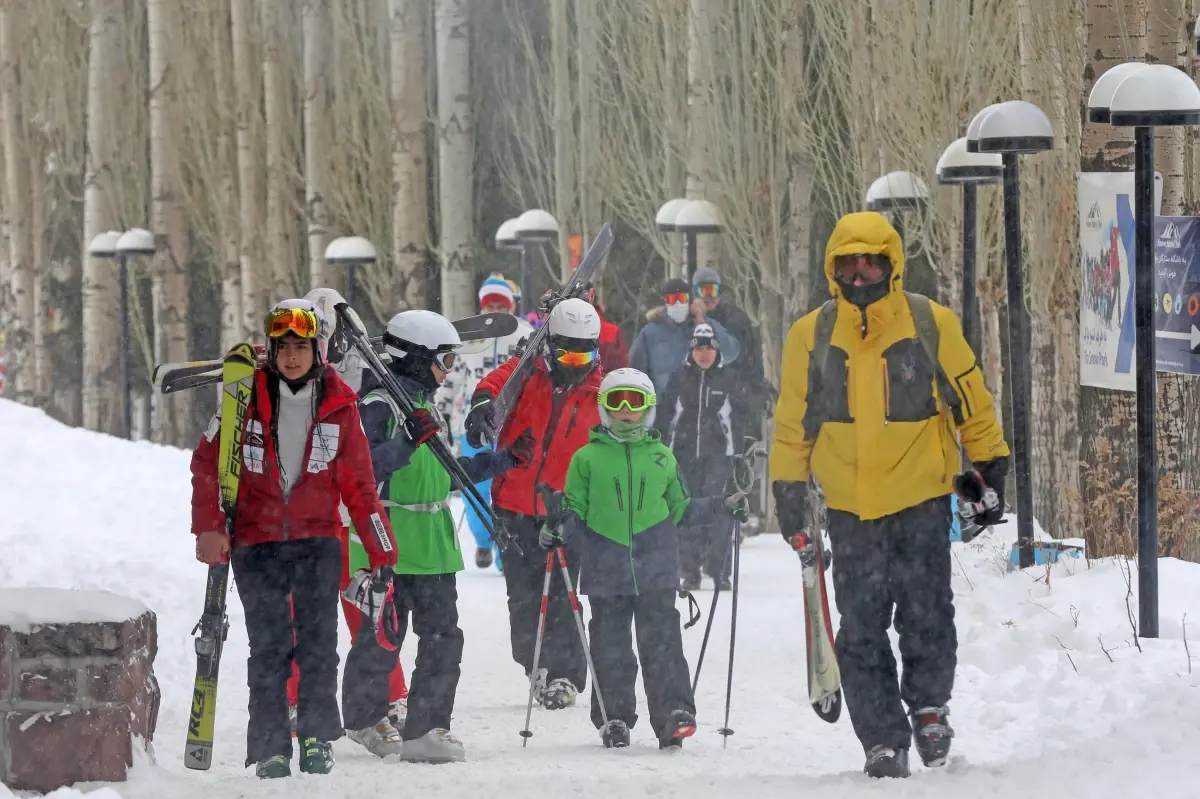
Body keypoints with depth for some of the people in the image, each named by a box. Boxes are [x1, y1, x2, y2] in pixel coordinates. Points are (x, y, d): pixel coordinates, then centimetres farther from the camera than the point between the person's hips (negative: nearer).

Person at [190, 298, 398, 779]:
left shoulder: (339, 406, 3)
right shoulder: (247, 398, 0)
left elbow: (359, 484, 7)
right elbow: (207, 463, 3)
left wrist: (383, 554, 5)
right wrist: (209, 527, -7)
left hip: (318, 540, 1)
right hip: (256, 542, -1)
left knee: (318, 641, -7)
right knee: (269, 648, -3)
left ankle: (318, 738, 1)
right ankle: (270, 748, -1)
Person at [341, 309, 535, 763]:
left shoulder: (427, 406, 18)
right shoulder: (381, 407, -10)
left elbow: (447, 473, 25)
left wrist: (505, 461, 25)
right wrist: (410, 442, -30)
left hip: (433, 547, 9)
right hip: (390, 547, -9)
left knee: (443, 639, 4)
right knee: (382, 638, -1)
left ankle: (427, 730, 8)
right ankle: (365, 718, 14)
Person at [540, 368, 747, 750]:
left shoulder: (662, 458, 13)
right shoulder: (588, 459, 7)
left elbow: (680, 509, 22)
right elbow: (576, 511, 8)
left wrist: (720, 507, 13)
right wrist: (558, 528, -11)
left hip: (656, 568, 0)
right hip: (606, 571, 0)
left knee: (661, 643, -8)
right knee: (610, 647, 3)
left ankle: (674, 712, -8)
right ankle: (614, 719, 13)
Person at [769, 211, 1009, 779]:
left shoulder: (931, 325, -1)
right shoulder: (810, 337, 3)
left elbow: (971, 401, 8)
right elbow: (793, 423, 12)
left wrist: (990, 469, 8)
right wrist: (789, 492, 10)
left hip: (921, 497, -1)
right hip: (849, 504, 2)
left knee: (926, 614, -9)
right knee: (861, 628, 0)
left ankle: (928, 703, 15)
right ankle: (883, 739, 9)